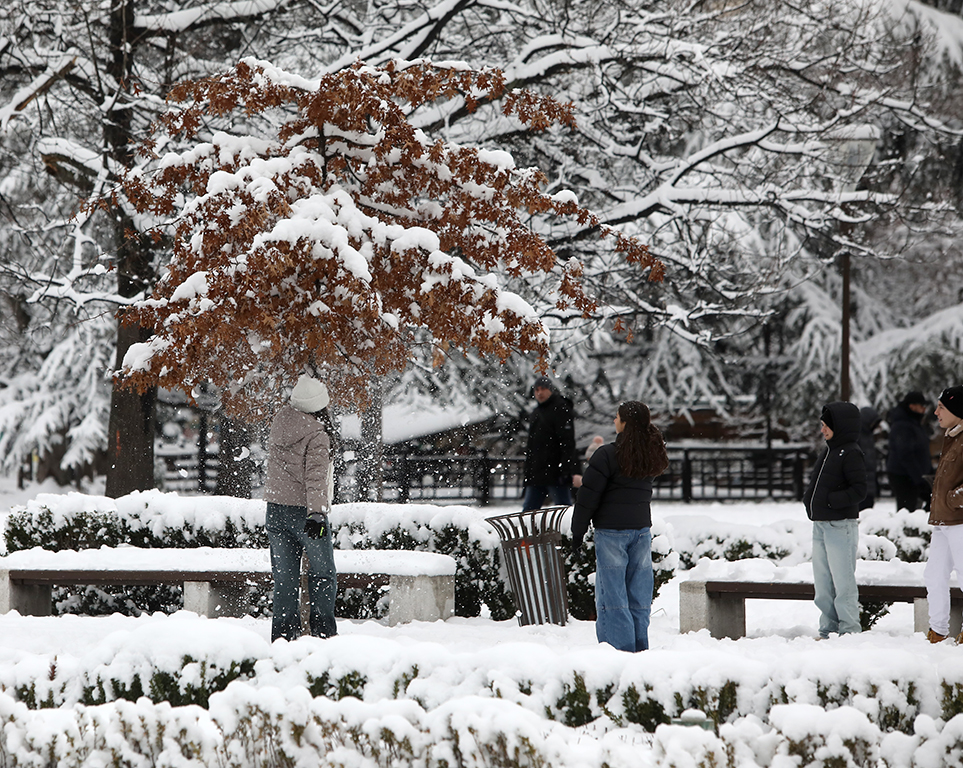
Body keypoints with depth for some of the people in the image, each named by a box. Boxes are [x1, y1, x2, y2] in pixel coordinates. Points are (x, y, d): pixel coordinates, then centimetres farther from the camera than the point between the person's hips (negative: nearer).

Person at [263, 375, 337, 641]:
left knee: (284, 577, 10)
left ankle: (283, 631, 6)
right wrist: (316, 513, -26)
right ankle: (322, 631, 1)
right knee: (322, 576, 6)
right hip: (303, 510, -6)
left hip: (275, 509, 6)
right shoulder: (316, 434, -14)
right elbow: (315, 476, -22)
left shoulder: (279, 423, 4)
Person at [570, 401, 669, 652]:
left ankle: (619, 647, -6)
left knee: (612, 594, -2)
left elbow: (588, 496, -10)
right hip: (642, 528, 6)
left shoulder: (607, 455, -13)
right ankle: (639, 648, 12)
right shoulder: (650, 455, 5)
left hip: (612, 530, -6)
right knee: (638, 597, 10)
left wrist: (577, 532, -2)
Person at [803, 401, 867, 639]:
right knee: (822, 584, 12)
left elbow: (859, 490, -17)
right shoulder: (828, 452, 16)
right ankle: (828, 630, 19)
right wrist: (809, 499, 6)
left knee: (843, 582, -5)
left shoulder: (851, 454, -11)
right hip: (820, 525, 9)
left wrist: (830, 500, -20)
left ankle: (850, 630, 0)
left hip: (841, 527, -9)